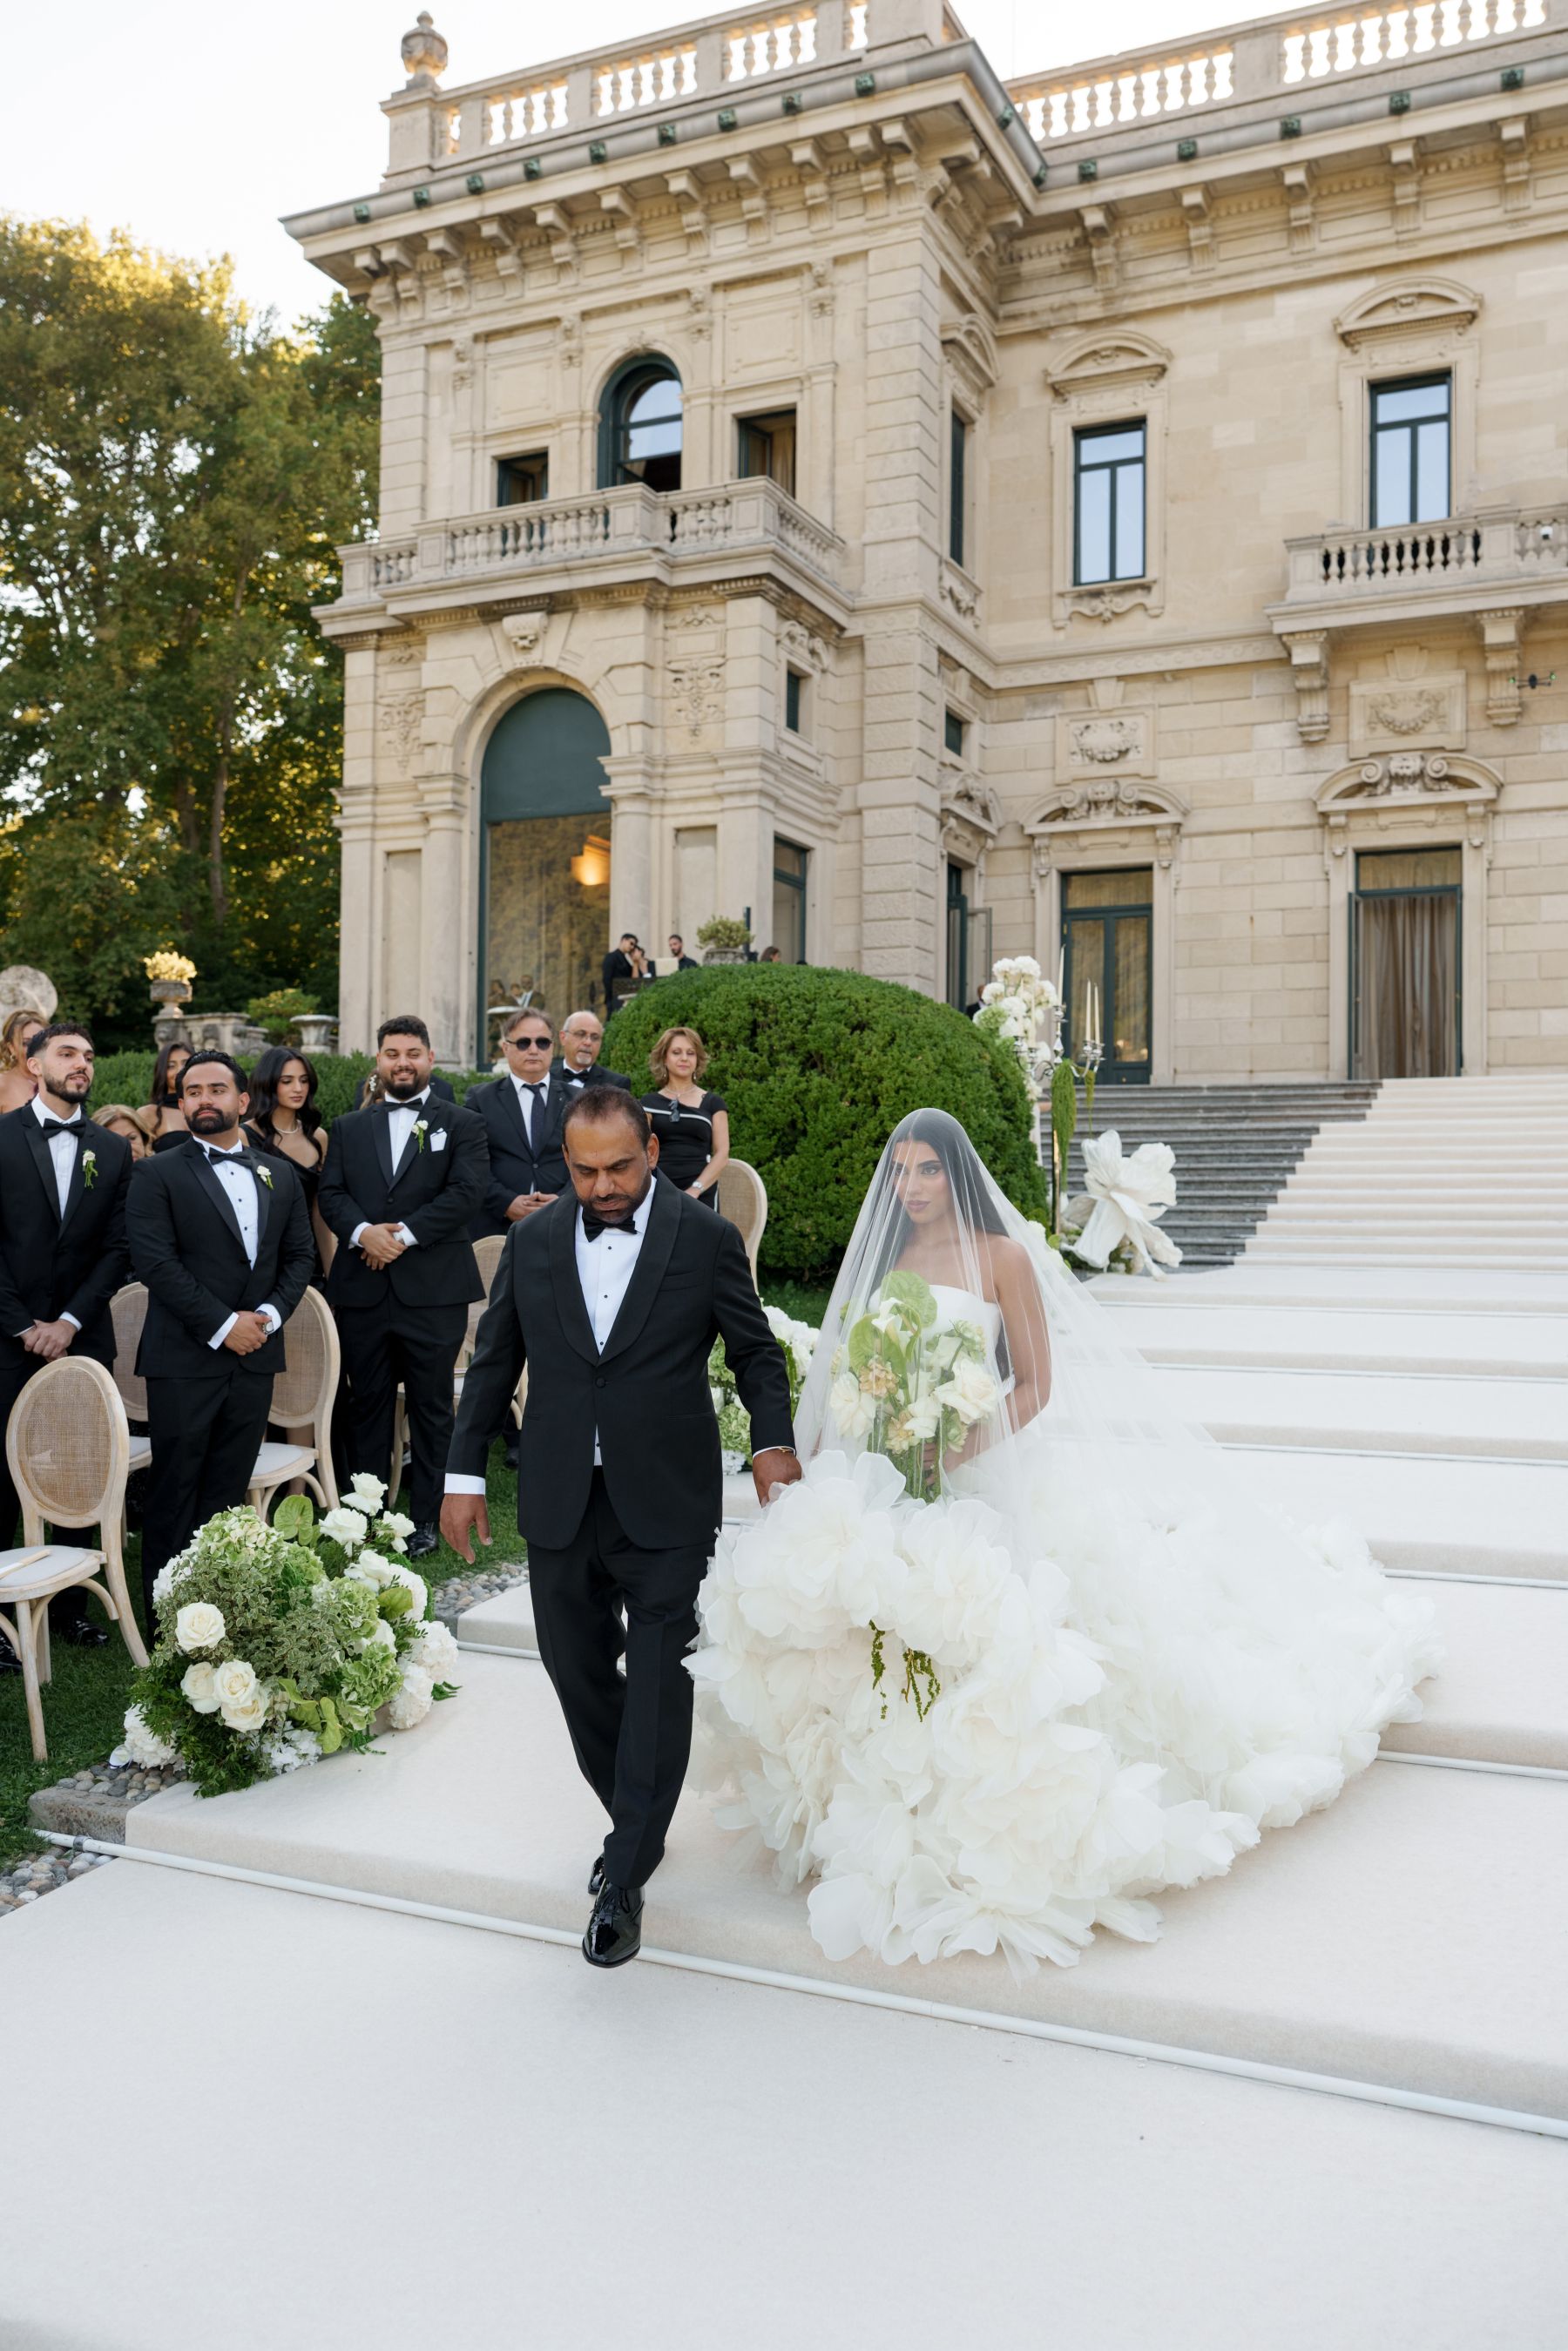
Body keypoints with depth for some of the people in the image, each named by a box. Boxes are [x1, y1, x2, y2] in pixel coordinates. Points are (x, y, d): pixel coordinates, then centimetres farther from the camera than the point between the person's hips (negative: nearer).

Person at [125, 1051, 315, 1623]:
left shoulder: (280, 1175, 13)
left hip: (254, 1357, 4)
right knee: (174, 1492, 0)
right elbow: (154, 1261, -11)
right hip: (184, 1358, -4)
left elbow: (300, 1255, 13)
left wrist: (270, 1314, -5)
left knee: (227, 1492, 10)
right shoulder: (157, 1174, -2)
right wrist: (222, 1324, -14)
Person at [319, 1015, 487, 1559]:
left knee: (431, 1410, 5)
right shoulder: (348, 1129, 14)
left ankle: (425, 1519, 15)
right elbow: (330, 1194, 5)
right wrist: (363, 1231, -15)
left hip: (433, 1290, -3)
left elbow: (466, 1192, -9)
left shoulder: (462, 1125, 4)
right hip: (362, 1289, 3)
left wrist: (403, 1234, -15)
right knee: (368, 1408, 10)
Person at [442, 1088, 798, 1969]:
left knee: (659, 1683, 0)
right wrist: (465, 1472, 9)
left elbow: (757, 1352, 4)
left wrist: (774, 1441, -11)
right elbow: (494, 1365, 11)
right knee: (578, 1672, 13)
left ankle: (626, 1879, 12)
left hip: (666, 1505, -3)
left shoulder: (707, 1239, -4)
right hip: (562, 1503, 4)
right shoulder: (532, 1243, 5)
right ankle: (638, 1827, 35)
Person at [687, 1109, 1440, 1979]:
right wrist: (824, 1463, 3)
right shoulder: (880, 1257, 12)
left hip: (978, 1483, -5)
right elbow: (846, 1376, 15)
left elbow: (1036, 1384, -5)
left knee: (974, 1642, -11)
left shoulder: (1003, 1258, -3)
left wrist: (959, 1449, -17)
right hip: (876, 1484, 5)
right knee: (871, 1640, -2)